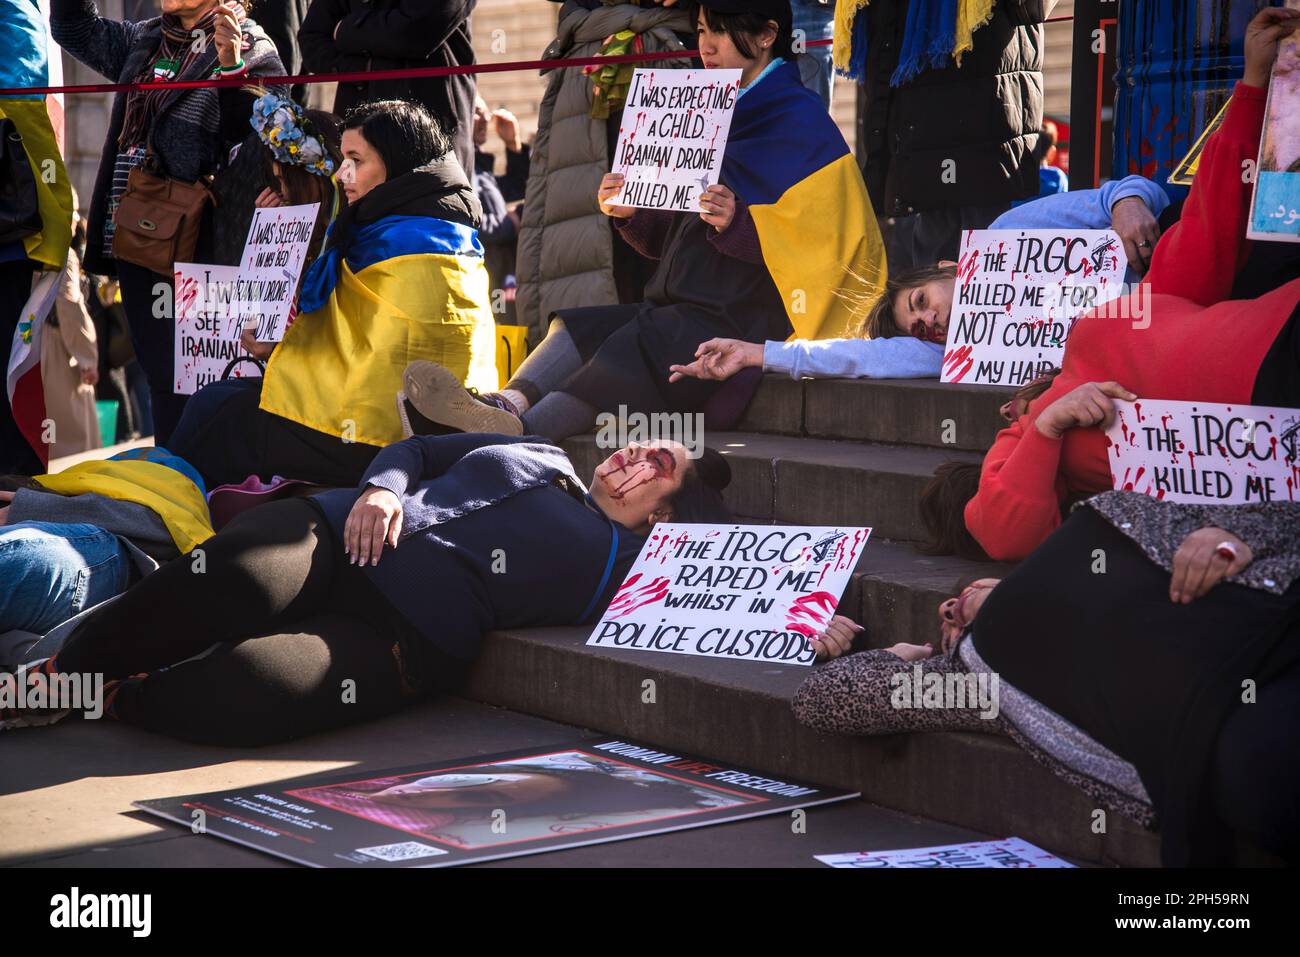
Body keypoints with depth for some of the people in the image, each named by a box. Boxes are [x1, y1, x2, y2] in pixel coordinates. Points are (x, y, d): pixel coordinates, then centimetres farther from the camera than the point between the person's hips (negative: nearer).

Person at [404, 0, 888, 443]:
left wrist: (738, 224, -28)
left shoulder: (800, 121, -4)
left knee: (637, 344, -30)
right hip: (682, 306, 9)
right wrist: (631, 216, 1)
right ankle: (508, 405, -34)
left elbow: (819, 240, -14)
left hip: (744, 316, -9)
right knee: (579, 326, -10)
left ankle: (520, 431, -44)